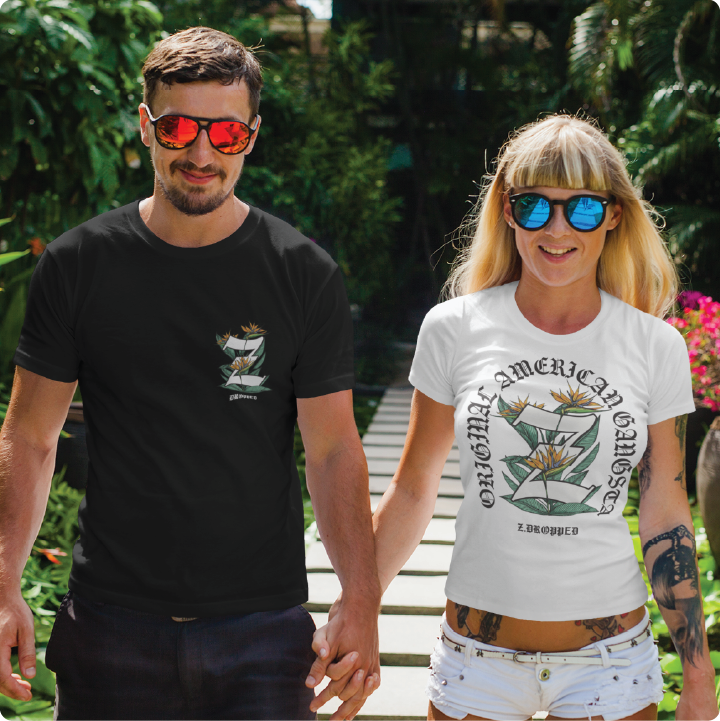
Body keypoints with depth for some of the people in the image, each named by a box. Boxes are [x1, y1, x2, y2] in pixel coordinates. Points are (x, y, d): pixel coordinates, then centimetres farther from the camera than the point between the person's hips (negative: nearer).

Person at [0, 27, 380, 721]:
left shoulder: (304, 275, -3)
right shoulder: (76, 265, -1)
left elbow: (333, 450, -2)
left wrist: (361, 600, -12)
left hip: (263, 630, -1)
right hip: (110, 628, 1)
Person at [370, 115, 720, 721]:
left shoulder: (658, 347, -3)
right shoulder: (454, 330, -5)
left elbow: (667, 518, 2)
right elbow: (412, 491, 3)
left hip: (611, 659, 1)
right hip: (478, 650, 0)